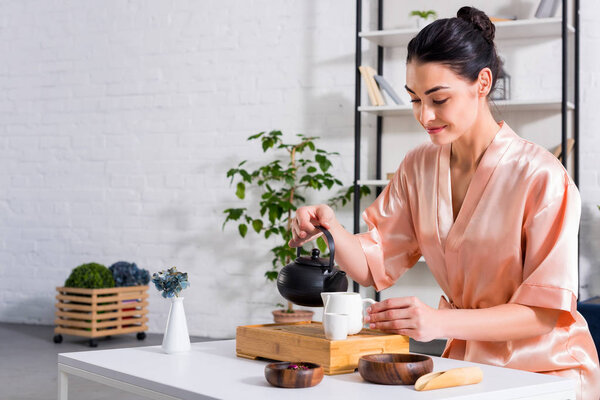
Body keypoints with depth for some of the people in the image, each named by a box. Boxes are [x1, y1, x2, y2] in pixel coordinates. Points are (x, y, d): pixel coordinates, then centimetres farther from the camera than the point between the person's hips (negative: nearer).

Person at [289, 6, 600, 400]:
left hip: (544, 368, -5)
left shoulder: (542, 177, -17)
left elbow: (546, 311, -18)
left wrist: (441, 322, -30)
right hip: (465, 360, 5)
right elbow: (373, 265, 2)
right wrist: (331, 230, -19)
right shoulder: (418, 167, 3)